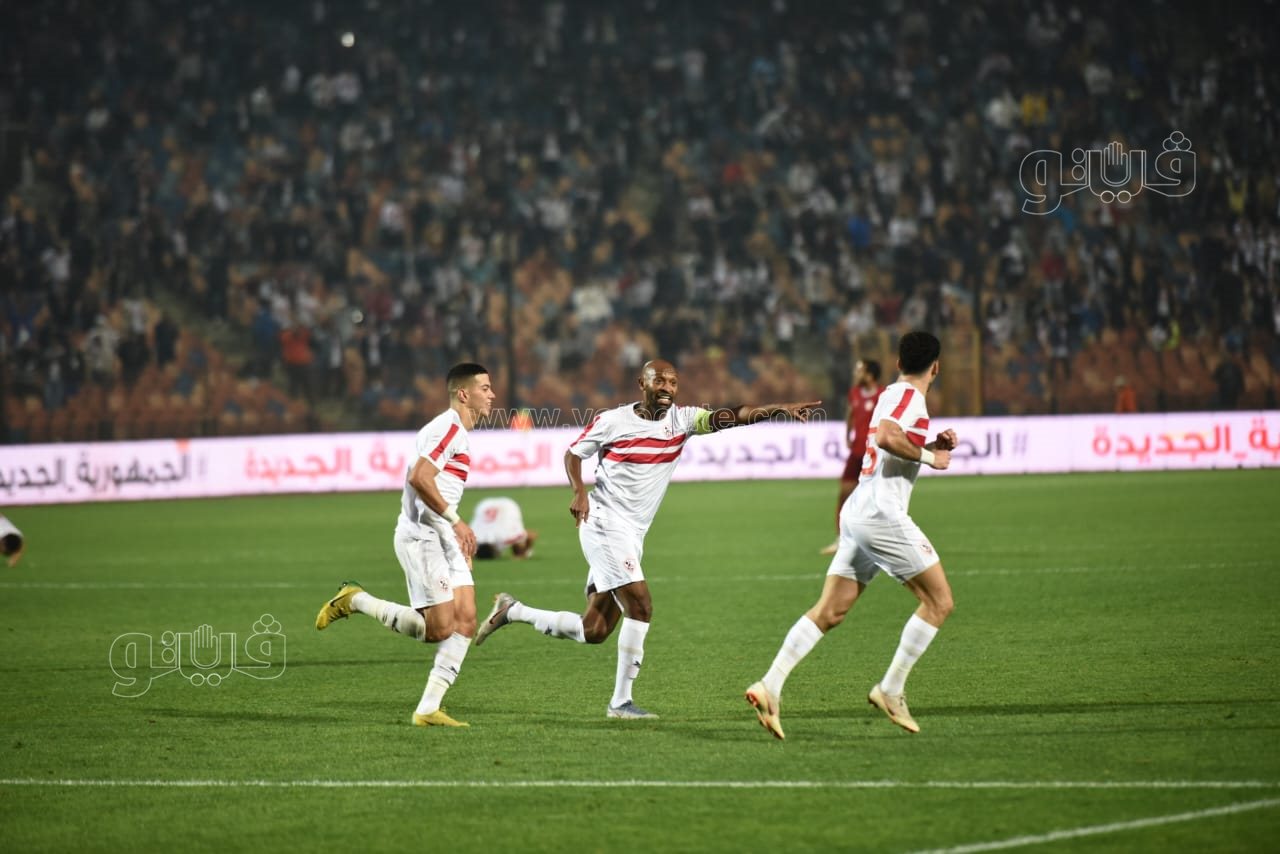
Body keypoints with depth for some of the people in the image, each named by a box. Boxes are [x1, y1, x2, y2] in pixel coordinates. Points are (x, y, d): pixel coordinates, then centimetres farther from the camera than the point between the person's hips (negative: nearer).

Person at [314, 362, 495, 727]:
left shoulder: (459, 433, 19)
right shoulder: (448, 428, -13)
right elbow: (419, 478, -25)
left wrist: (459, 535, 23)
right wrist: (456, 520, -22)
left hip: (444, 538, 10)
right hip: (421, 536, -10)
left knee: (465, 621, 0)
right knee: (439, 629, -10)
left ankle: (428, 709, 0)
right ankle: (355, 600, 3)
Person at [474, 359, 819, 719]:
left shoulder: (681, 420, 1)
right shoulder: (612, 421, -7)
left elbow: (733, 416, -11)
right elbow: (573, 453, 7)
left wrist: (780, 408, -26)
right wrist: (579, 493, -11)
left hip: (632, 536, 6)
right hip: (605, 524, -6)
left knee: (594, 631, 8)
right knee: (640, 607, -17)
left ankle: (512, 611, 26)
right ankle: (621, 701, -9)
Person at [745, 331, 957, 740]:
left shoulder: (891, 394, 21)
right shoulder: (910, 397, -7)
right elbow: (887, 436, -26)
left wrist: (934, 445, 18)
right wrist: (928, 456, -14)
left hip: (857, 512, 9)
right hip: (882, 513, -9)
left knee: (829, 611, 4)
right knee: (939, 600, -1)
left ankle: (770, 686, -7)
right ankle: (891, 690, -2)